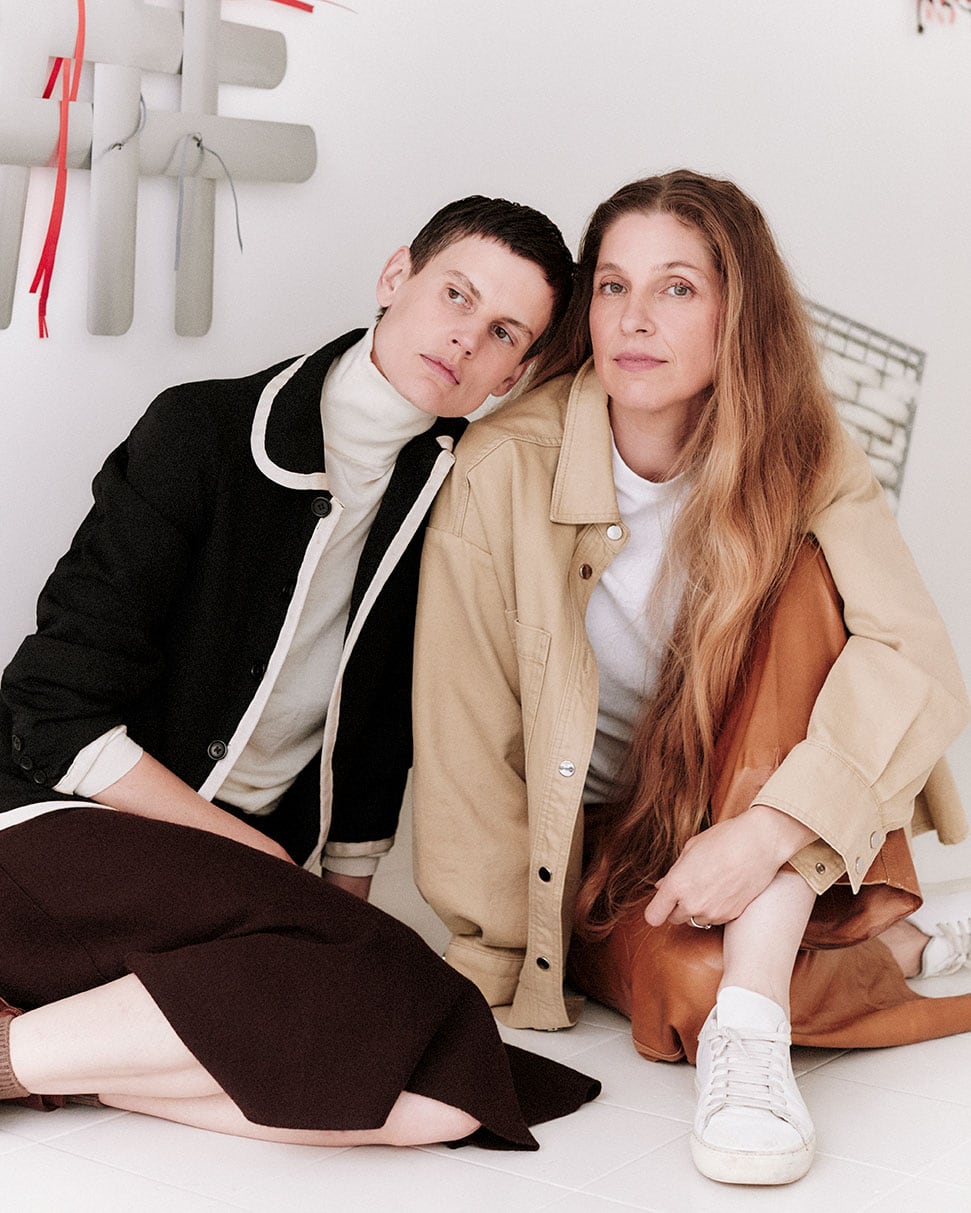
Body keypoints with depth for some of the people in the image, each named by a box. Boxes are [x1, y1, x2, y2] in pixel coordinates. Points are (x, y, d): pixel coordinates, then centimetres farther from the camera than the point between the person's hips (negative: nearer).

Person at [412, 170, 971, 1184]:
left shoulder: (803, 462, -10)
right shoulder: (503, 473, -16)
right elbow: (467, 740, -12)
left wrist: (769, 831, -38)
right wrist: (494, 981, -10)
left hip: (796, 856, 2)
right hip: (597, 848, -2)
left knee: (804, 580, -27)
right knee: (684, 983, -36)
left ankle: (751, 1022, -33)